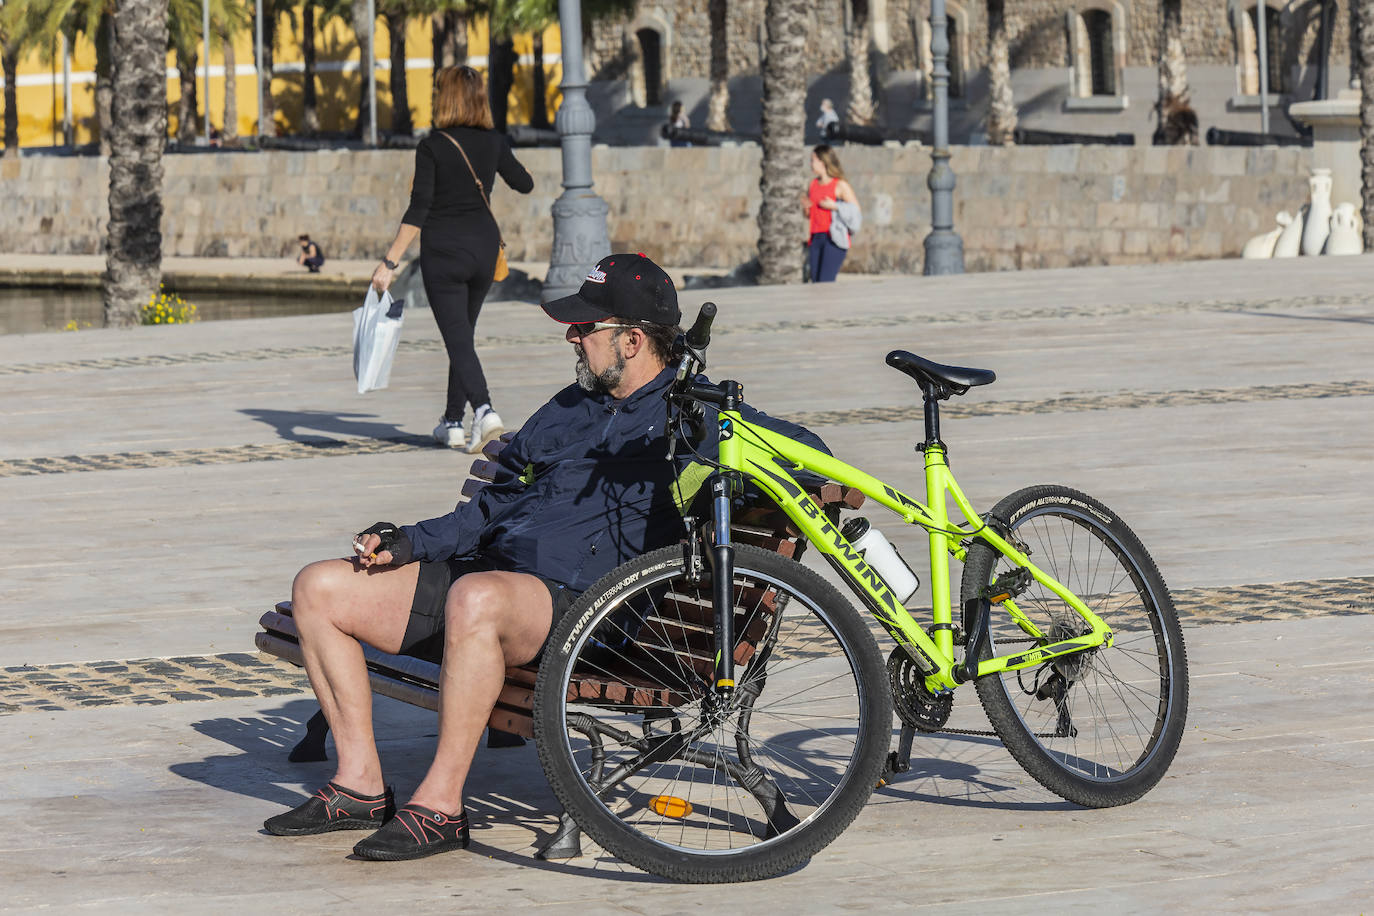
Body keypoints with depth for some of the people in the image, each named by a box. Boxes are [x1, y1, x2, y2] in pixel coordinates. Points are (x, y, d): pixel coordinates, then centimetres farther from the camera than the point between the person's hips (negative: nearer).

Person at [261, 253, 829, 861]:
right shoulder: (570, 409, 25)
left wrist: (711, 468, -22)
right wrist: (411, 541, 15)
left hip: (577, 603, -8)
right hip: (489, 572, 8)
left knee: (476, 598, -41)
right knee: (319, 588, -2)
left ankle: (440, 806, -32)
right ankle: (361, 785, -1)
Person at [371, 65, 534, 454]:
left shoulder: (432, 147, -11)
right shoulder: (494, 142, 2)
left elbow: (418, 211, -15)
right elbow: (526, 185, 17)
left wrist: (389, 262, -13)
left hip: (443, 248, -5)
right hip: (485, 243, 5)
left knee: (458, 338, -5)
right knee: (463, 333, 17)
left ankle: (484, 409, -26)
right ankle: (453, 422, 22)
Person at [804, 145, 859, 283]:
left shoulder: (840, 186, -2)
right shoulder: (812, 185, 15)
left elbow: (856, 210, -5)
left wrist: (834, 206, -12)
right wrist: (805, 208, 3)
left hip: (834, 239, -6)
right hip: (816, 238, 6)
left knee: (825, 281, -18)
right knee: (815, 281, 0)